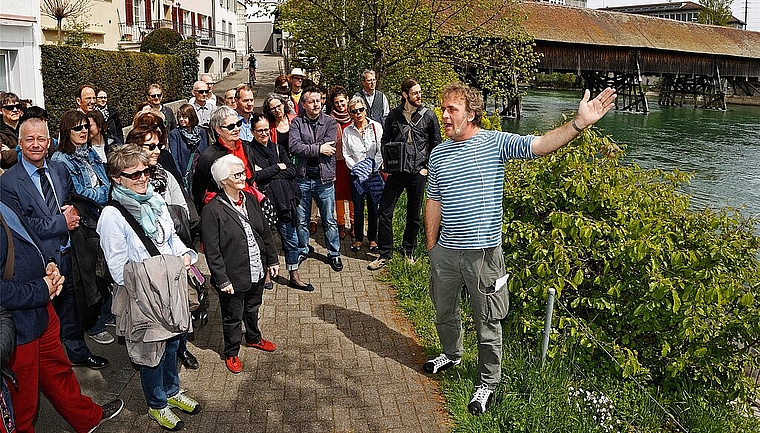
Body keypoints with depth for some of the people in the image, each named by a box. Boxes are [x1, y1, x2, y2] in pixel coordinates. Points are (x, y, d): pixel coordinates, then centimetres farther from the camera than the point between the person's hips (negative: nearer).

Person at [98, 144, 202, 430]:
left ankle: (172, 391, 46)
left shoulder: (155, 201, 1)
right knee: (151, 352, 12)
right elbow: (119, 270, -18)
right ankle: (157, 406, 34)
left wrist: (185, 255, -1)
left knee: (172, 342, 23)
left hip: (171, 288, 7)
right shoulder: (112, 216, -20)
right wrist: (149, 278, -18)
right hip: (143, 297, -7)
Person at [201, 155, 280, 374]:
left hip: (257, 271, 6)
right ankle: (231, 353, 36)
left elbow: (265, 231, 9)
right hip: (233, 277, -6)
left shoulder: (250, 199, 0)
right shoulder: (212, 210, -21)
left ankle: (254, 338, 52)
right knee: (233, 317, 14)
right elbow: (212, 251, -18)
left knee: (252, 308, 27)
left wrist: (272, 260, 9)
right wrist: (222, 280, -18)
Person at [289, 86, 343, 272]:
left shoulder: (330, 122, 0)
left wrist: (306, 149, -10)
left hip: (324, 179, 0)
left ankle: (334, 253, 23)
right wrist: (318, 148, -16)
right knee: (301, 220, 12)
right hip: (302, 178, 1)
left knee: (329, 220, 9)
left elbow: (329, 149, -13)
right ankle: (302, 250, 30)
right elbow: (294, 147, -15)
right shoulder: (297, 122, 0)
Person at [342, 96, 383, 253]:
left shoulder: (376, 127, -1)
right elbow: (346, 155, 4)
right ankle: (358, 238, 20)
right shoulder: (347, 131, 4)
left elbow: (381, 152, -3)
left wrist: (372, 170, -11)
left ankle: (372, 238, 20)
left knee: (373, 208, 5)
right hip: (356, 175, 1)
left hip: (374, 173, -1)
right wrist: (356, 169, -9)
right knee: (358, 208, 5)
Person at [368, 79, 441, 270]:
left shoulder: (429, 116, 1)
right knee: (384, 213, -2)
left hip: (418, 173, 0)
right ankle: (384, 254, 10)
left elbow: (436, 144, 7)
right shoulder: (394, 115, 4)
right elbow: (385, 140, 12)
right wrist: (387, 164, 0)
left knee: (414, 215, 10)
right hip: (396, 172, 1)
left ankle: (409, 251, 29)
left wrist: (427, 167, -1)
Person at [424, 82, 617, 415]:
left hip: (483, 253, -5)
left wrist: (579, 123, -34)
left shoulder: (495, 143, -8)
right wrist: (431, 246, 10)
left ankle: (487, 384, 27)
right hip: (445, 251, 5)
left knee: (487, 324, 8)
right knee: (443, 312, 23)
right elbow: (434, 202, 11)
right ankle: (451, 354, 51)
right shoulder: (438, 154, 5)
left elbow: (540, 145, -20)